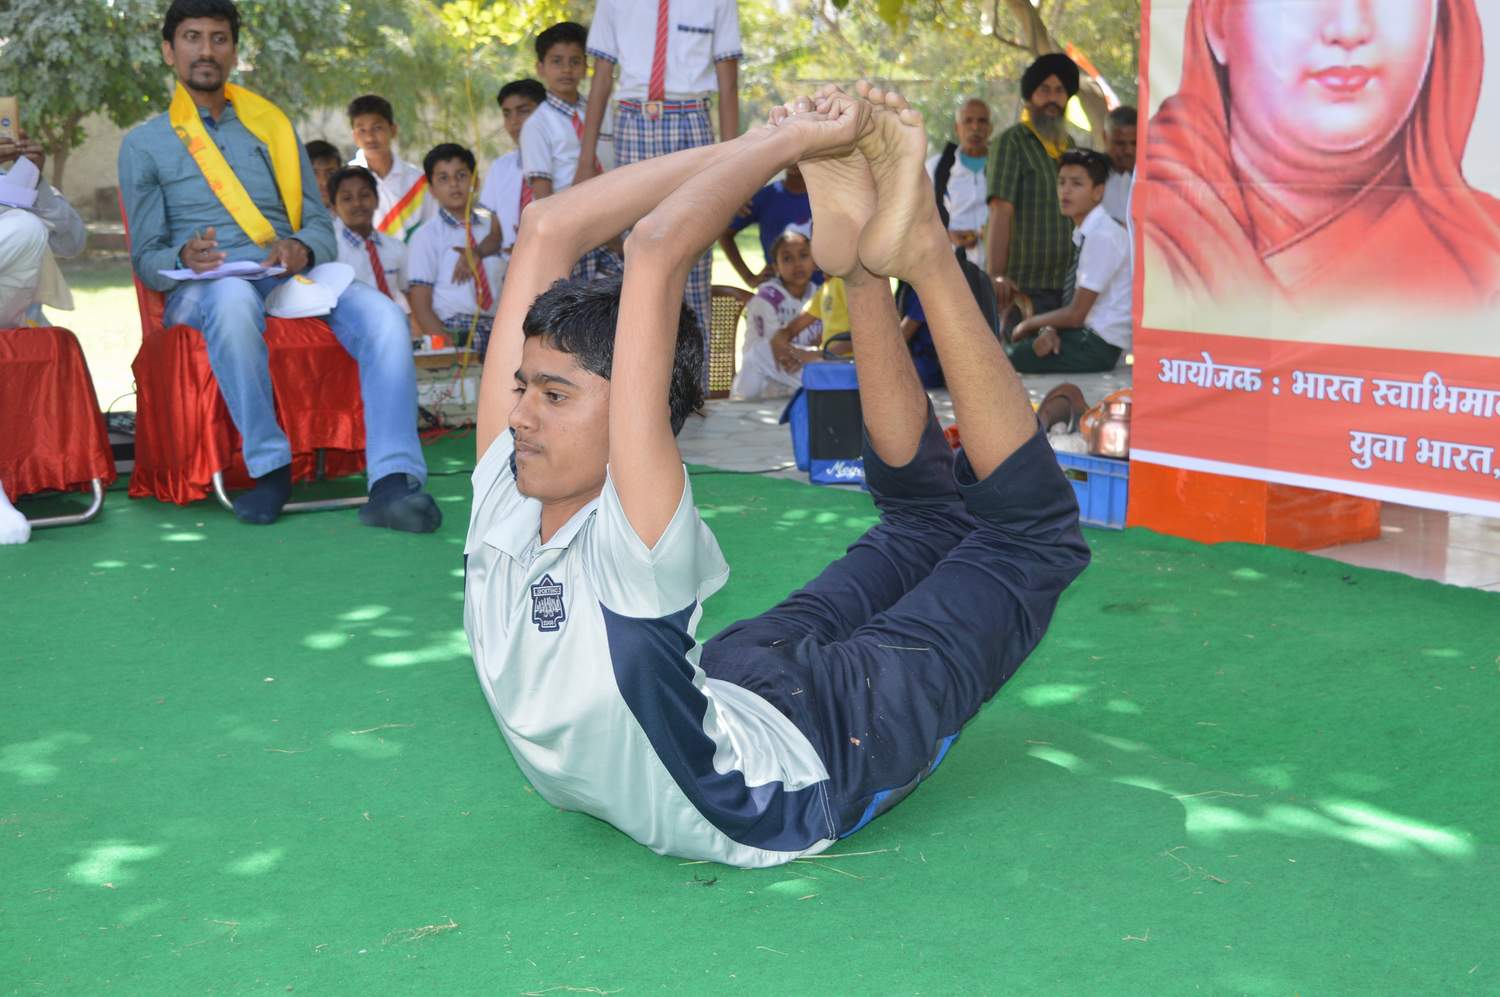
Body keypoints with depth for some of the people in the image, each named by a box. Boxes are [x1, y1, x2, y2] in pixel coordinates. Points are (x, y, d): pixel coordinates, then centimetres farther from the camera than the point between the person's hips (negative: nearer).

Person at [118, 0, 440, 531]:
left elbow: (322, 226, 17)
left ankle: (393, 482, -42)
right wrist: (184, 259, -17)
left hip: (292, 278, 3)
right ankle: (269, 465, -30)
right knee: (233, 297, -42)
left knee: (382, 314, -29)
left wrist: (302, 248, -9)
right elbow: (146, 259, 8)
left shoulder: (272, 127, 23)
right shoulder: (144, 144, 14)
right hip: (202, 289, -3)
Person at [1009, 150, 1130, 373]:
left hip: (1095, 346, -9)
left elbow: (1076, 314, -17)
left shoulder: (1103, 236, -17)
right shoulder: (1083, 234, 10)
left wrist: (1030, 324, -3)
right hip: (1081, 337, 9)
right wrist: (1049, 330, -8)